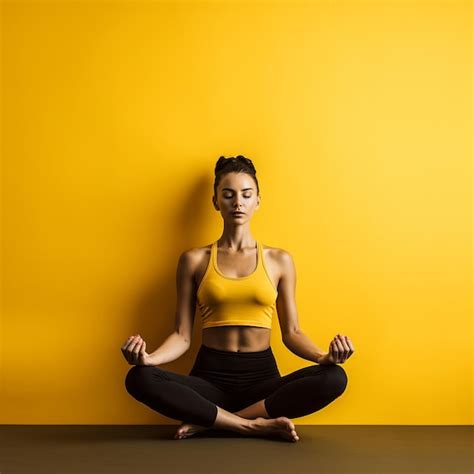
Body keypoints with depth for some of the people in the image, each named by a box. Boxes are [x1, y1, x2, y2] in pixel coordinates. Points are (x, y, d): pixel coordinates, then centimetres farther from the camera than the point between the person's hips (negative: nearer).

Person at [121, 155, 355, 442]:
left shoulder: (279, 260, 7)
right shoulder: (194, 260, 5)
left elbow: (291, 332, 6)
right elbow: (182, 336, 2)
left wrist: (324, 356, -15)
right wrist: (149, 358, -19)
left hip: (262, 375, 1)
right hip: (209, 376, -1)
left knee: (334, 378, -27)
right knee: (139, 379, -29)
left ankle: (209, 422, -20)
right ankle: (257, 425, -24)